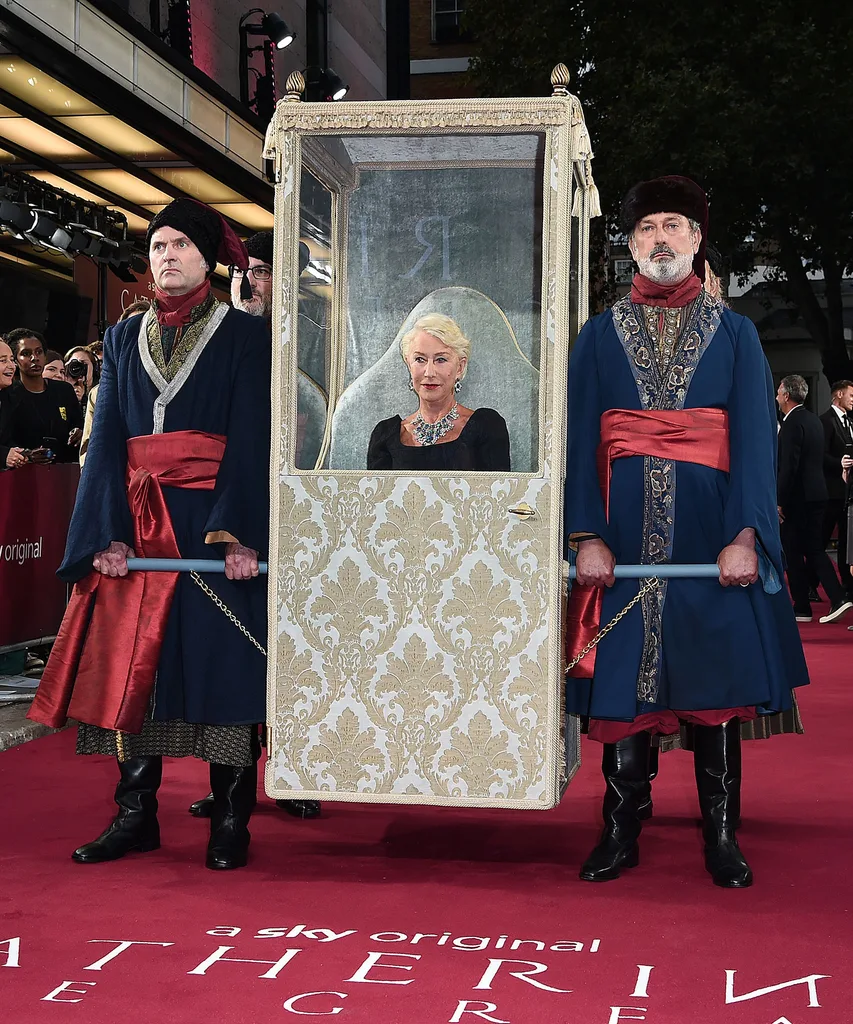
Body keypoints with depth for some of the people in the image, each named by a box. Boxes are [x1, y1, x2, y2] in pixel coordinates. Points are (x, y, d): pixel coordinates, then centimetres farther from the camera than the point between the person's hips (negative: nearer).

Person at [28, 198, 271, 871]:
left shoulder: (244, 336, 3)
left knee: (221, 663, -3)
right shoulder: (125, 339, 15)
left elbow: (253, 438, -7)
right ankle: (136, 814, 12)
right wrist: (110, 532, -7)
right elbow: (108, 437, 7)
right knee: (129, 661, 2)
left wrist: (240, 533, -19)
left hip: (215, 522, -4)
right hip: (137, 524, 4)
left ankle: (231, 822, 5)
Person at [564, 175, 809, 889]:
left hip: (709, 528, 0)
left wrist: (745, 535, -13)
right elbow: (580, 442, 2)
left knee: (717, 678, 1)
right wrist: (587, 536, -10)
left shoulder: (734, 333, 8)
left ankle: (721, 837, 11)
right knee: (622, 676, 2)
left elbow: (756, 438, 0)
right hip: (626, 528, 1)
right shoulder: (600, 336, 9)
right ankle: (622, 833, 13)